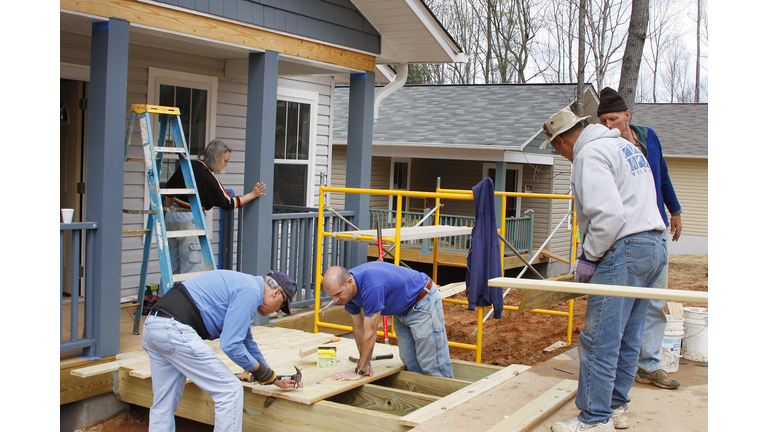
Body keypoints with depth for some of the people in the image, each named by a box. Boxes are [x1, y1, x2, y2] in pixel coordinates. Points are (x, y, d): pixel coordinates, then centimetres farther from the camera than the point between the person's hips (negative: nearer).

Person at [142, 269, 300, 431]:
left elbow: (246, 340, 38)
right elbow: (230, 345, -12)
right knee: (230, 390, -1)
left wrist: (274, 379, 42)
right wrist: (262, 371, 5)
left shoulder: (241, 285, 26)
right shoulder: (250, 292, -5)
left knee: (163, 405, 18)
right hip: (175, 331, -10)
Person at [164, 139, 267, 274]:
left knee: (173, 265, 15)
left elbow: (169, 190, 14)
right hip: (190, 220, -8)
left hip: (171, 216, 8)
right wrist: (252, 194, 4)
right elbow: (228, 204, -3)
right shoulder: (210, 180, -15)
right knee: (193, 267, -2)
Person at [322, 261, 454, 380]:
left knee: (431, 363, -6)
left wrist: (359, 371, -23)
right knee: (410, 364, 7)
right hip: (402, 309, 8)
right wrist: (366, 364, 1)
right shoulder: (347, 289, -12)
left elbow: (370, 334, -31)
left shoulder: (371, 286, -38)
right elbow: (358, 327, 1)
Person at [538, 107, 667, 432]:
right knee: (628, 338, 15)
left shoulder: (589, 154, -9)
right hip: (654, 245, 10)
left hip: (625, 249, -10)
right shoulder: (624, 145, 21)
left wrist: (589, 257, -10)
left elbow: (609, 214, -21)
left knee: (599, 341, -5)